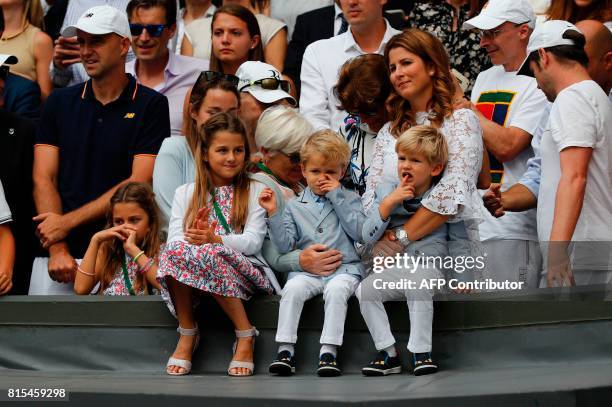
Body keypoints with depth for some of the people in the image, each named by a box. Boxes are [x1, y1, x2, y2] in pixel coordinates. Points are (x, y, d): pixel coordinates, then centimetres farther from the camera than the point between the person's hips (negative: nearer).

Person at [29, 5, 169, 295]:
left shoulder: (150, 105, 1)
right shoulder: (60, 102, 11)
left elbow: (139, 183, -6)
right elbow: (44, 179, 5)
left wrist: (67, 222, -8)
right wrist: (57, 250, -9)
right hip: (59, 253, 3)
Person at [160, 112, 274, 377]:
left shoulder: (255, 191, 11)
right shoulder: (185, 193, 17)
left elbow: (253, 241, -4)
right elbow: (173, 239, 3)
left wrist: (215, 240, -23)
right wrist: (192, 239, -21)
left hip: (242, 270, -2)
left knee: (210, 254, -36)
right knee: (174, 251, -31)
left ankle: (245, 334, -22)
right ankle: (187, 333, -16)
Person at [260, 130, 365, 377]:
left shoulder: (349, 199, 13)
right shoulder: (294, 206, 15)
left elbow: (359, 232, -5)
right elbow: (284, 245, 5)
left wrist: (337, 196, -5)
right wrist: (273, 214, -7)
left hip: (344, 267, -1)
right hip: (306, 270, 1)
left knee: (337, 289, -34)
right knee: (293, 288, -30)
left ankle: (329, 352, -35)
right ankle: (285, 349, -29)